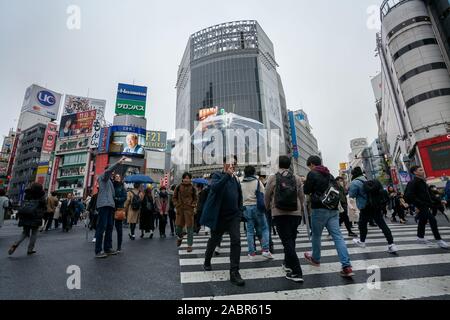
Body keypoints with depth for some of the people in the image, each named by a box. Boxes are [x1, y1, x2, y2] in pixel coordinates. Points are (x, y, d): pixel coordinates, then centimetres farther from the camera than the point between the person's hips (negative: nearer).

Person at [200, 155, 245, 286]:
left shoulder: (236, 179, 7)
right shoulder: (217, 175, -8)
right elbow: (214, 187, -30)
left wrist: (240, 211, 11)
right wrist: (227, 175, -34)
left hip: (234, 215, 3)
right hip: (219, 216, -3)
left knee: (236, 241, -11)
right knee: (214, 240, 17)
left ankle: (234, 272, 1)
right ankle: (207, 262, 44)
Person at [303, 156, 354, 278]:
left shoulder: (312, 174, -6)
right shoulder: (330, 175, 15)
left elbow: (306, 191, -3)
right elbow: (336, 190, 19)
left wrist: (305, 183, 14)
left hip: (319, 209, -5)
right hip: (333, 210, 6)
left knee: (316, 235, 12)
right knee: (338, 236, 2)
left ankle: (315, 259, 30)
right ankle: (347, 266, -5)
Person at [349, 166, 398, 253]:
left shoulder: (355, 183, -15)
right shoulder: (366, 180, 12)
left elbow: (352, 195, -10)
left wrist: (349, 189, 7)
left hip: (365, 208, -7)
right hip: (377, 207, 7)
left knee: (362, 224, 13)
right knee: (383, 225, 5)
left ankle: (362, 242, 30)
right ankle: (391, 245, 3)